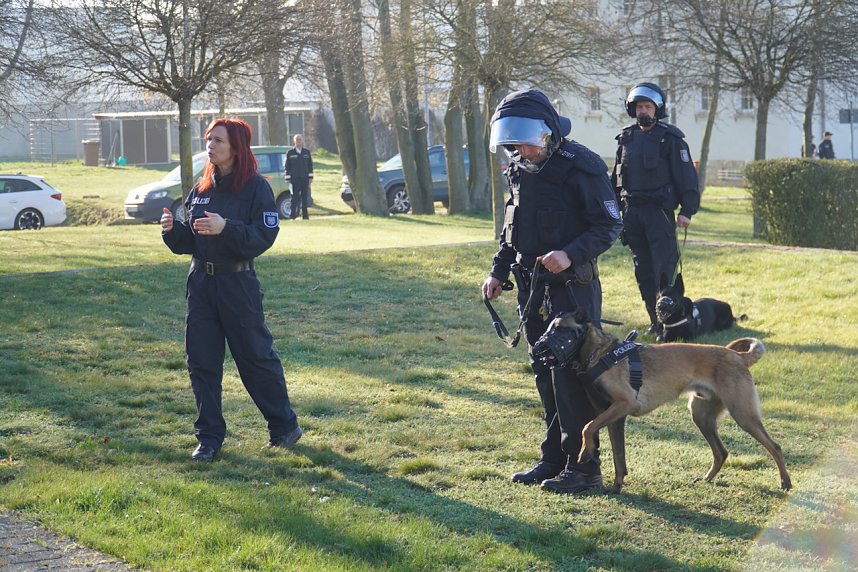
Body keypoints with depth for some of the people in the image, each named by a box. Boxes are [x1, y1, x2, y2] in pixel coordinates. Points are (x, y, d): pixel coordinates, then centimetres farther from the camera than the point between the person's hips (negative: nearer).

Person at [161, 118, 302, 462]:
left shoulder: (255, 188, -8)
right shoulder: (202, 188, 10)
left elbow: (264, 236, -16)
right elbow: (189, 241, 13)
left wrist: (226, 228, -28)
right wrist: (172, 230, -7)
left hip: (238, 283, -6)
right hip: (200, 281, 6)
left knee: (255, 357, 3)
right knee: (201, 362, 5)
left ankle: (284, 426, 19)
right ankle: (209, 436, 14)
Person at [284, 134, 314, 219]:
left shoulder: (307, 152, 11)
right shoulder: (290, 153, 4)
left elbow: (310, 165, 12)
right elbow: (287, 166, 3)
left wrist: (310, 177, 5)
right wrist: (288, 178, -3)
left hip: (304, 178, 3)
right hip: (294, 178, -3)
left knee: (304, 197, 4)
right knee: (295, 197, -7)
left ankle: (304, 215, 8)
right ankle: (293, 214, -5)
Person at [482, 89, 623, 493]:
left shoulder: (582, 167, -14)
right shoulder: (520, 169, 10)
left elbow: (609, 225, -13)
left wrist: (571, 254, -26)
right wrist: (498, 271, 13)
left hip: (573, 288, -8)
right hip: (533, 289, 8)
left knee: (570, 376, -8)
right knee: (545, 375, 13)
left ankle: (583, 467, -1)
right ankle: (553, 459, 22)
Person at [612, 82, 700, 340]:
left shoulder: (670, 139, -2)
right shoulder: (626, 139, 15)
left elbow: (686, 177, -5)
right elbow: (616, 177, 21)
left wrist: (687, 210, -12)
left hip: (659, 211, -6)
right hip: (631, 212, 6)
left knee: (664, 268, -10)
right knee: (643, 271, 8)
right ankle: (655, 321, 14)